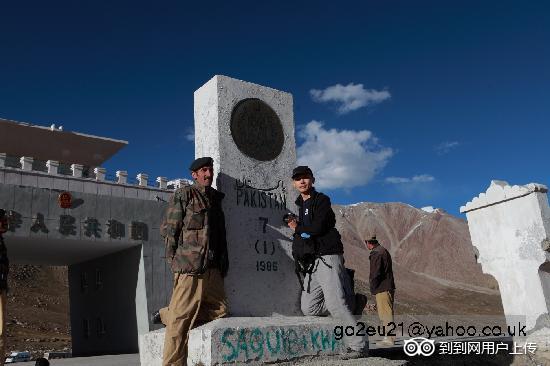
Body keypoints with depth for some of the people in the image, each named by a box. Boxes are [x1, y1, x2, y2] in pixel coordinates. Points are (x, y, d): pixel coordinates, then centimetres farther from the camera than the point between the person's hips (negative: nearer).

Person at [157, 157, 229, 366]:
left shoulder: (215, 198, 21)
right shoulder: (183, 195, 1)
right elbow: (169, 229, -3)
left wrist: (223, 263, 18)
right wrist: (174, 261, -7)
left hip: (213, 268, 8)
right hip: (190, 266, -7)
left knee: (219, 310, 9)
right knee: (181, 318, -7)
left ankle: (167, 315, 20)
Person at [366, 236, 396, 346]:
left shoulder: (376, 253, -15)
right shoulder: (383, 250, 17)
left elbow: (375, 273, -21)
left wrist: (373, 288, -10)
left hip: (382, 288, -10)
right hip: (388, 287, 10)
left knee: (385, 313, -6)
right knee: (385, 313, 15)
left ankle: (389, 338, -3)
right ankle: (389, 336, 21)